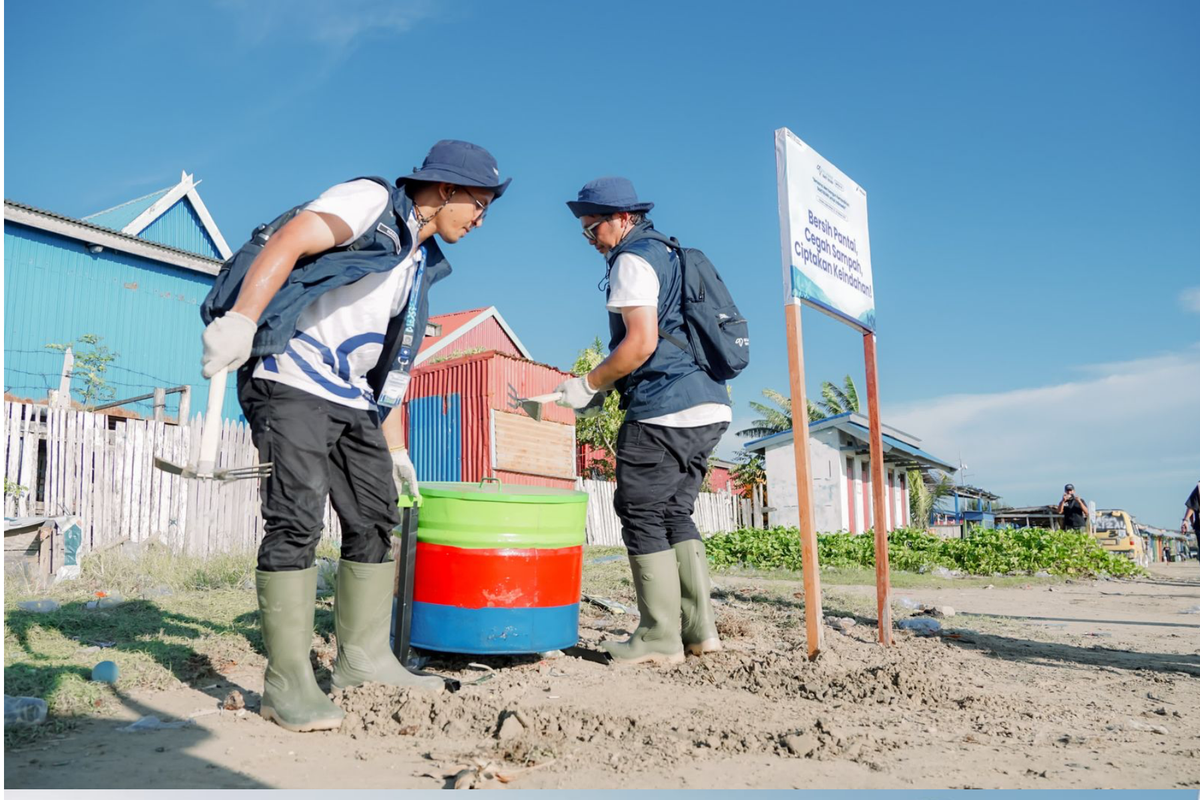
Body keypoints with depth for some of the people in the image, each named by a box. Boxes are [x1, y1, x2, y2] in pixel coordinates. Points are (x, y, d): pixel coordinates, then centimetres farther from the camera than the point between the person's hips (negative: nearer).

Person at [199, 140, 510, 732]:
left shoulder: (421, 262, 21)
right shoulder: (373, 202, -3)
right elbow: (286, 243, -19)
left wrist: (395, 447, 21)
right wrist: (240, 319, -32)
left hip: (350, 397, 9)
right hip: (292, 379, -9)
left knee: (376, 518, 8)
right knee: (297, 517, -13)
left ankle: (363, 657, 16)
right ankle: (287, 682, -9)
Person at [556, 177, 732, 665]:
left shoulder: (632, 260, -5)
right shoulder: (668, 254, 24)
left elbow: (641, 342, -17)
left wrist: (588, 384, -6)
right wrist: (606, 386, 21)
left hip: (665, 410, -10)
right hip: (709, 407, 10)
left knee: (643, 516, -2)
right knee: (675, 514, 14)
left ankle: (660, 638, 1)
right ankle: (699, 628, 15)